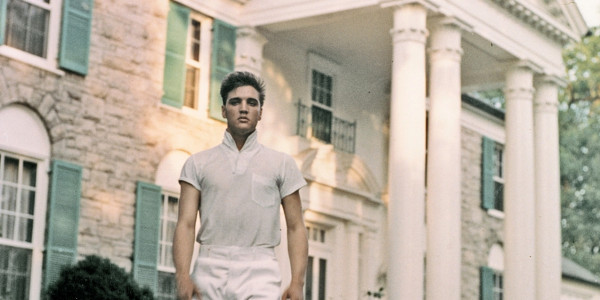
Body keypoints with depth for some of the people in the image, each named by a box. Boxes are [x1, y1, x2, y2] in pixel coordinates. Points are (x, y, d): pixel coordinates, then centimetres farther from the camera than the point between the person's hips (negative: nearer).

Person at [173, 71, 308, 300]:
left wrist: (297, 282, -5)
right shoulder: (198, 163, 13)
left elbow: (295, 227, 8)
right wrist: (182, 276, -12)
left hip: (259, 272, -1)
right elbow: (186, 223, 3)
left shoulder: (282, 164, 13)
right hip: (210, 271, 1)